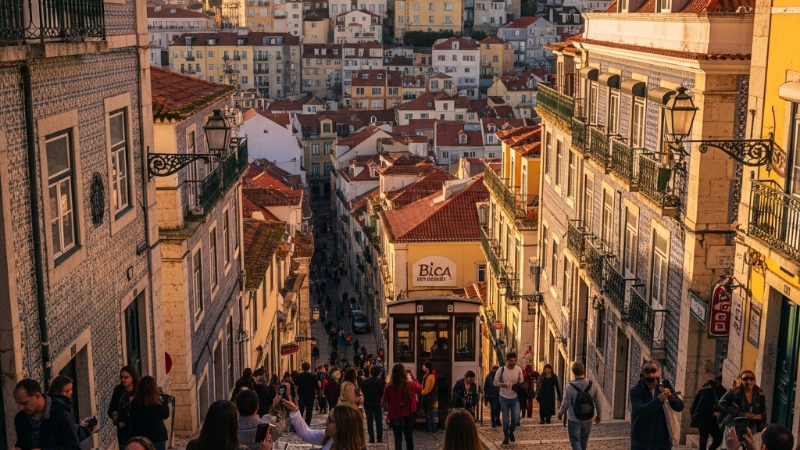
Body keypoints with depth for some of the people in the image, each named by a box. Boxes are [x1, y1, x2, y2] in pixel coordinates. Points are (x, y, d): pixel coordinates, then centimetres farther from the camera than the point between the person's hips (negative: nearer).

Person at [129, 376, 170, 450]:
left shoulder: (134, 402, -12)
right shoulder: (158, 403, -15)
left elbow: (132, 420, 0)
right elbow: (165, 415, 1)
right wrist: (164, 402, 11)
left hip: (140, 436, 2)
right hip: (158, 436, -2)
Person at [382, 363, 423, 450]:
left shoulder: (389, 387, -16)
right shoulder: (411, 384, -14)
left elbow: (384, 401, 0)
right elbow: (420, 388, 10)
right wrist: (412, 376, 13)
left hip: (395, 417, -1)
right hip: (408, 415, 1)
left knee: (398, 439, 10)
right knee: (409, 438, 15)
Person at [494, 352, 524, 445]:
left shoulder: (519, 370, -8)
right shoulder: (501, 370, -13)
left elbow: (521, 383, 4)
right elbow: (495, 382, -5)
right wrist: (504, 384, -23)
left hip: (515, 397, 1)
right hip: (504, 397, -1)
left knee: (516, 419, -3)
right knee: (506, 419, 4)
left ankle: (511, 432, 28)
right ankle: (506, 436, 25)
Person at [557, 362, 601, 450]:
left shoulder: (569, 387, -18)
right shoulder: (592, 386, -7)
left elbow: (565, 404, -11)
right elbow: (597, 402, 2)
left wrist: (560, 413, 9)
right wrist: (598, 415, 17)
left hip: (574, 420, -4)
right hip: (588, 419, 4)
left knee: (575, 440, 4)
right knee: (584, 440, 19)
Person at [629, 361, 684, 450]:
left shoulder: (665, 388, 4)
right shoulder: (635, 391, -8)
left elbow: (680, 407, 0)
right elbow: (641, 410, -22)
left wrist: (671, 397, -22)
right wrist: (659, 399, -33)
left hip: (663, 442, 3)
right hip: (641, 443, -3)